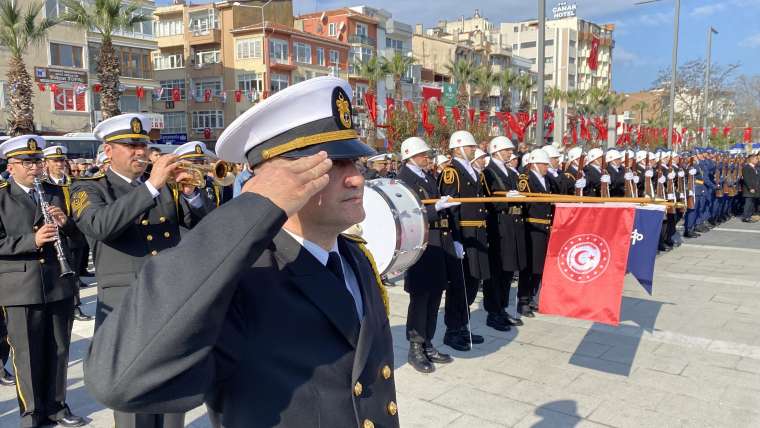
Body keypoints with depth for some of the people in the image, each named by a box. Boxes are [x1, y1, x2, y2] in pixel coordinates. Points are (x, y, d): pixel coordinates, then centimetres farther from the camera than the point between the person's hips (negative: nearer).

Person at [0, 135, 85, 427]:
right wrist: (31, 240, -23)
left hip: (60, 284, 4)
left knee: (58, 350, 12)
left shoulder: (57, 192, 11)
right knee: (27, 354, 6)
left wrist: (65, 222, -10)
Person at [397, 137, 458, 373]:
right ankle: (415, 348, 12)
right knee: (420, 298, 0)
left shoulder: (429, 178, 15)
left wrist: (451, 239, 14)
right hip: (420, 247, -8)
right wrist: (437, 207, -27)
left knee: (434, 297, 12)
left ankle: (427, 344, 24)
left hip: (439, 245, 8)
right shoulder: (403, 180, -9)